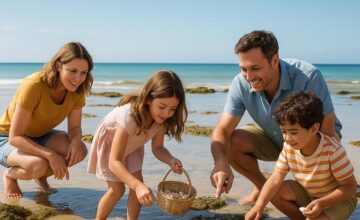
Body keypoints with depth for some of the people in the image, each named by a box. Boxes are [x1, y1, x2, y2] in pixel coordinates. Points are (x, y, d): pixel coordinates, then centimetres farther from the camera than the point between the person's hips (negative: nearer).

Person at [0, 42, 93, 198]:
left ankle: (41, 176, 8)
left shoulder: (77, 91, -15)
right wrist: (51, 155, -39)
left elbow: (75, 128, -6)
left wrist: (76, 141, -31)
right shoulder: (33, 85, -33)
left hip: (40, 136, 6)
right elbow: (15, 137, -30)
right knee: (39, 165, -36)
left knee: (80, 150, -21)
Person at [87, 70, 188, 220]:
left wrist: (171, 161, -33)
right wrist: (138, 185, -57)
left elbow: (157, 148, -11)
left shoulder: (161, 119, -25)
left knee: (137, 183, -9)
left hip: (131, 146, 5)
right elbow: (114, 162, -45)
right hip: (109, 143, -5)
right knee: (117, 189, -8)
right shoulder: (129, 116, -44)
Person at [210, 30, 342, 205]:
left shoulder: (308, 78, -35)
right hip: (273, 138, 4)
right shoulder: (241, 84, -23)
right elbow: (222, 131, -23)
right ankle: (263, 186, 8)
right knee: (231, 143, -20)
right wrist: (220, 163, -43)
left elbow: (327, 133, -30)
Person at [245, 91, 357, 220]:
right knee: (274, 192, -14)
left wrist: (322, 203, -36)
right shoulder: (289, 146, -16)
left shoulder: (333, 150, -31)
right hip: (307, 193, 5)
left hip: (338, 199, -5)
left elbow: (350, 186, -23)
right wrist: (258, 206, -30)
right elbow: (276, 178, -16)